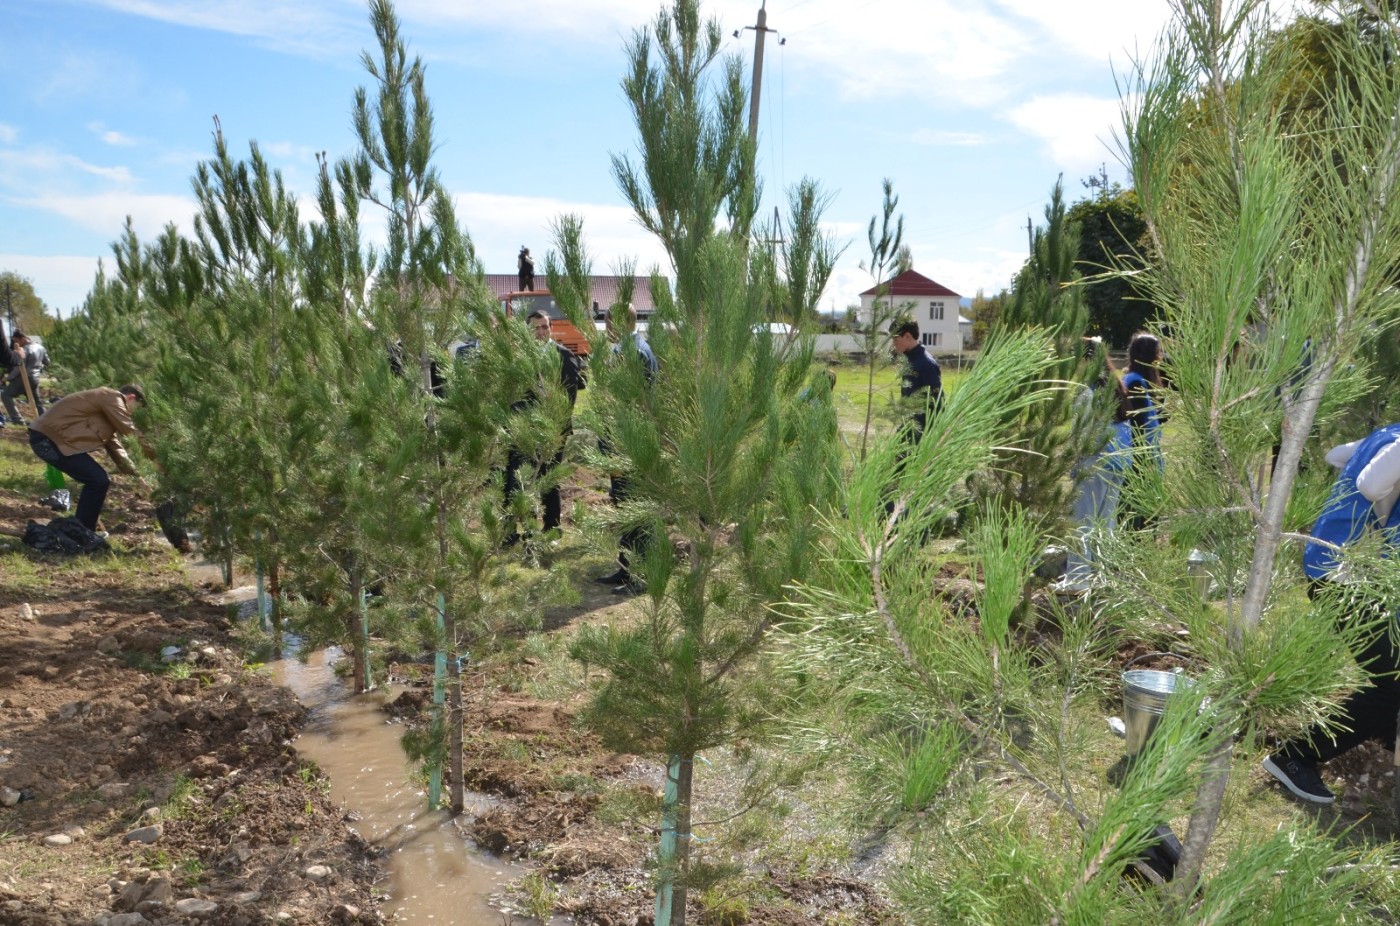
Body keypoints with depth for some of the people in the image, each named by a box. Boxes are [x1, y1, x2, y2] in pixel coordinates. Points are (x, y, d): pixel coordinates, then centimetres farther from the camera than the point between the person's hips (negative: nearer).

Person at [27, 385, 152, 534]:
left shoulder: (108, 405, 23)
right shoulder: (112, 398, -7)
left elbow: (114, 447, 22)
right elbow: (129, 430, -11)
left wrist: (137, 477, 18)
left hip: (49, 436, 11)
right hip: (49, 439, -11)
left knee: (96, 478, 18)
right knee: (98, 480, -11)